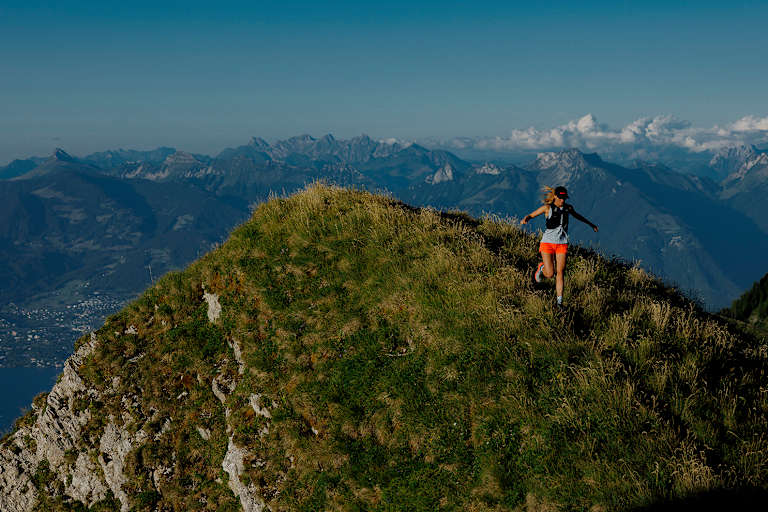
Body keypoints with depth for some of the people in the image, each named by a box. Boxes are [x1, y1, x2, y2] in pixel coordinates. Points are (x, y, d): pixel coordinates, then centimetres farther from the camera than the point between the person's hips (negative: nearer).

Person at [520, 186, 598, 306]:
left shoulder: (568, 208, 7)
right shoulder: (547, 207, -5)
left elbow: (576, 215, 28)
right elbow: (531, 215, -5)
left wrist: (590, 224, 40)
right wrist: (525, 219, -30)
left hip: (562, 244, 3)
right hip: (548, 242, -3)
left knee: (560, 272, -4)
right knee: (550, 274, -9)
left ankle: (559, 302, 1)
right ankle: (541, 268, 28)